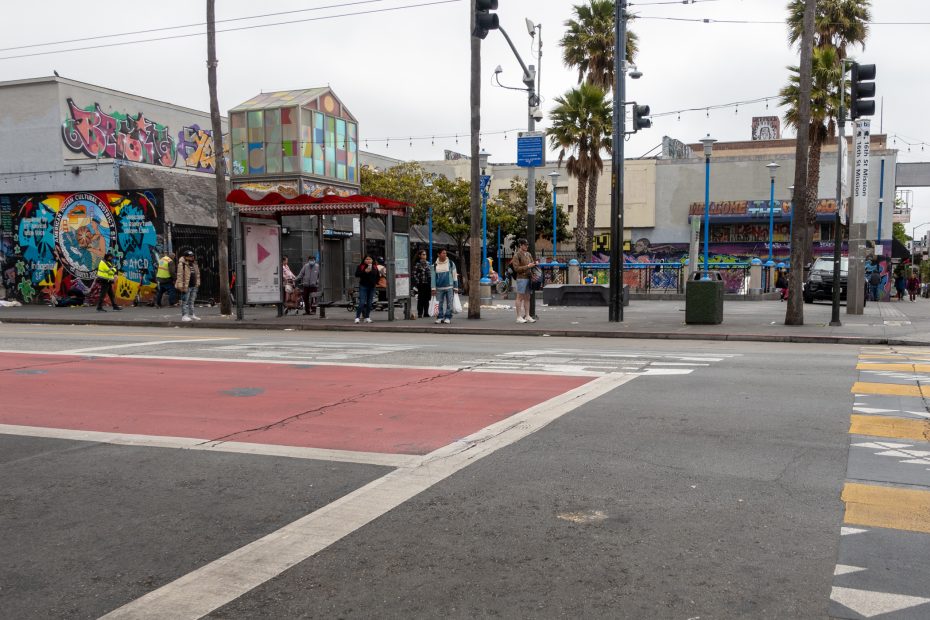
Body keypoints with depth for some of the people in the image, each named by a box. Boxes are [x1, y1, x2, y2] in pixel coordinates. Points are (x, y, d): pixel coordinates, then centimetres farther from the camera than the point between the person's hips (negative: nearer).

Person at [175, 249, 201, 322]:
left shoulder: (195, 264, 14)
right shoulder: (182, 264, -11)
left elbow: (197, 274, 22)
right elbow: (180, 276, -16)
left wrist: (197, 284, 18)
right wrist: (181, 286, -20)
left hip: (194, 286, 8)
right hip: (186, 286, -8)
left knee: (191, 301, 14)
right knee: (185, 302, -4)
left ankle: (191, 315, 21)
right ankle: (184, 316, -2)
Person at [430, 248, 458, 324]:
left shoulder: (451, 263, 4)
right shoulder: (435, 265, 7)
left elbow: (454, 276, 6)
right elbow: (433, 277, 6)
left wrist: (455, 287, 3)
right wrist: (433, 288, -1)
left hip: (449, 287, -1)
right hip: (439, 288, 1)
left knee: (449, 303, -2)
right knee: (440, 303, 3)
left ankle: (448, 317, 3)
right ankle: (440, 317, 9)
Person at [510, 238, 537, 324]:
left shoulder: (528, 254, 15)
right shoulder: (517, 255, -7)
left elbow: (532, 263, 26)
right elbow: (516, 268, -13)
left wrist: (535, 263, 3)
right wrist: (527, 266, -17)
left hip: (528, 277, 7)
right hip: (521, 278, -7)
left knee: (527, 298, 8)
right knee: (520, 298, -3)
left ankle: (527, 316, 12)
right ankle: (519, 317, 0)